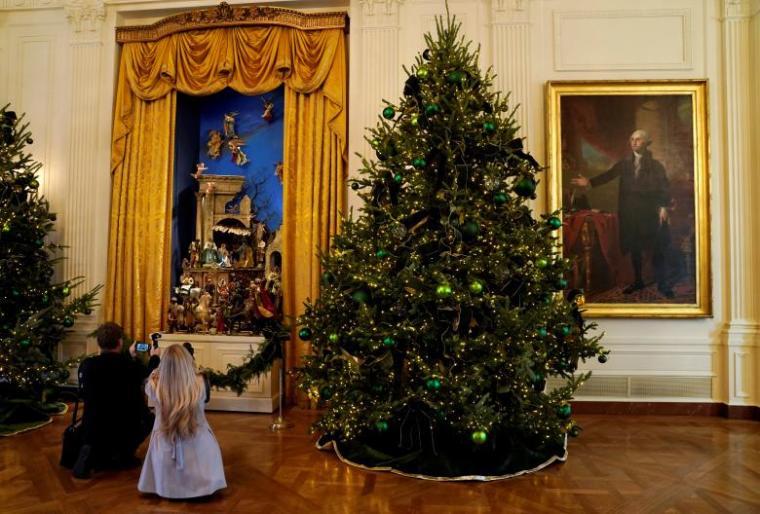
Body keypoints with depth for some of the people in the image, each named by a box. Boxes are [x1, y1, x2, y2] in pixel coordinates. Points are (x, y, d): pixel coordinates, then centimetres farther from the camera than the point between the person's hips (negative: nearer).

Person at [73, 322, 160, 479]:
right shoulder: (133, 366, -15)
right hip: (125, 431, -3)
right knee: (148, 418, 26)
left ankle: (93, 453, 11)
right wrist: (154, 358, 28)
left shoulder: (86, 365, -8)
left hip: (93, 431, 3)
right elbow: (146, 376, 9)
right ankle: (125, 455, 16)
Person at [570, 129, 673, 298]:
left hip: (650, 212, -3)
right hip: (629, 212, 3)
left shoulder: (655, 165, 2)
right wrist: (590, 182, -17)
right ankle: (638, 281, 23)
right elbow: (608, 175, -3)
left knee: (657, 249, -1)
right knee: (634, 247, 10)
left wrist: (663, 207, -14)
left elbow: (664, 187, -3)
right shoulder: (625, 163, 8)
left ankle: (663, 285, 8)